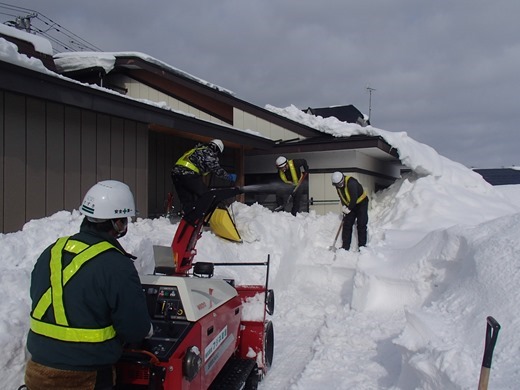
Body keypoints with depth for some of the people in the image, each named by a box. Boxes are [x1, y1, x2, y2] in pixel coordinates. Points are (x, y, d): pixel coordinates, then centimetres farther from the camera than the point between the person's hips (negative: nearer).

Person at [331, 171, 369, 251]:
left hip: (361, 202, -7)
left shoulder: (351, 182, -31)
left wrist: (349, 208, -23)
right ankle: (345, 246, 5)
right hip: (350, 205, 7)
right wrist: (344, 207, -9)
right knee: (347, 224, 1)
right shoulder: (338, 186, -7)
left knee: (361, 225, -11)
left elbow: (354, 198, -31)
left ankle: (362, 245, -7)